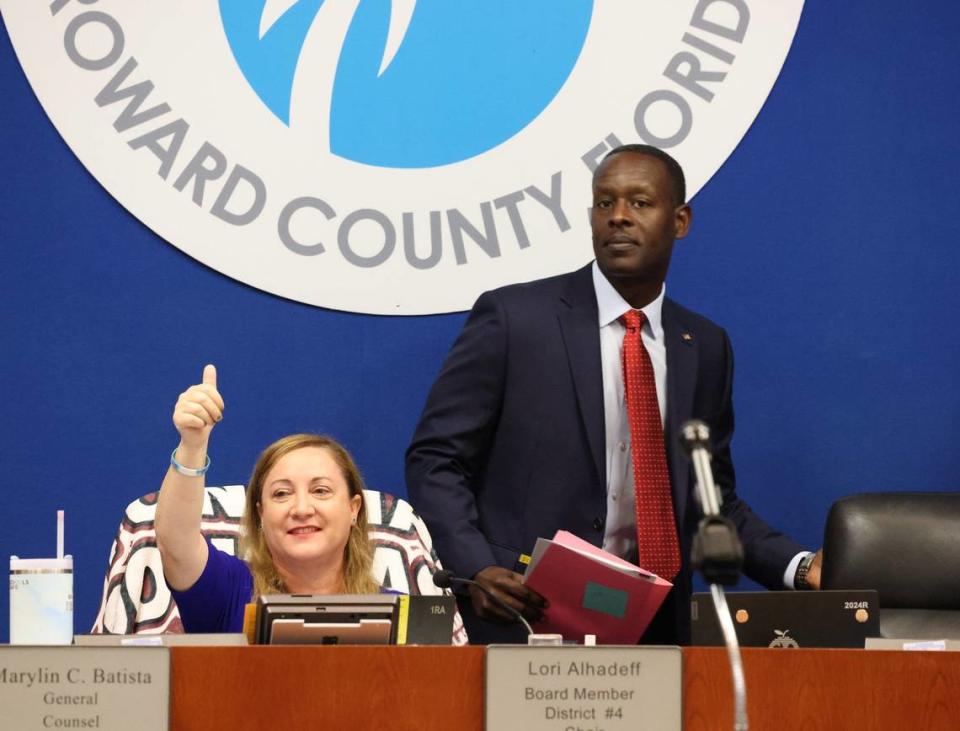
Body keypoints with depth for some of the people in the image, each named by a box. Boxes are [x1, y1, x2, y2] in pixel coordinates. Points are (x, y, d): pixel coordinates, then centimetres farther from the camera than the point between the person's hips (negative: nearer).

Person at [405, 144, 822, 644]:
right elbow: (434, 459, -4)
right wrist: (478, 569, -18)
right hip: (523, 619, -3)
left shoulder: (705, 348, 10)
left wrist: (798, 567, 0)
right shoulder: (513, 318, -4)